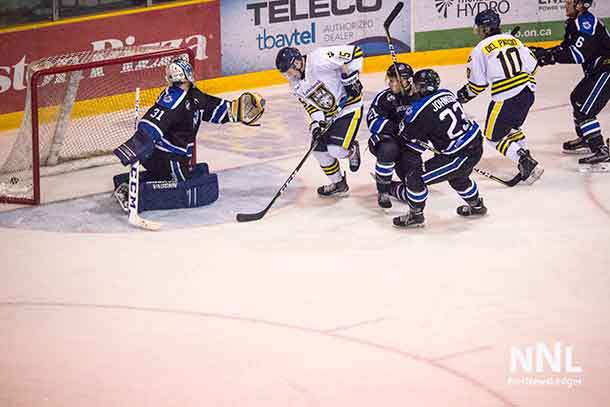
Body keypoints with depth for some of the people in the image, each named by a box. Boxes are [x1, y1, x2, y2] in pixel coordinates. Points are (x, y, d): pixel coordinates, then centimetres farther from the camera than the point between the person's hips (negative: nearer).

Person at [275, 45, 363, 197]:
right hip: (328, 115, 9)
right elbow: (309, 103, 5)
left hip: (349, 106, -9)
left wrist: (350, 78, -22)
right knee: (319, 149, 6)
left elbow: (355, 52, -25)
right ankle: (338, 185, 24)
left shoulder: (318, 60, -27)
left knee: (336, 149, -17)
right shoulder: (296, 84, 2)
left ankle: (352, 149, 19)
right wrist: (316, 122, -11)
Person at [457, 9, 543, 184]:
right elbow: (532, 66, 13)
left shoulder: (480, 50, -2)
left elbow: (477, 85, 0)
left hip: (505, 99, -7)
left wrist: (464, 95, 20)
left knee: (494, 136, 8)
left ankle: (527, 163, -5)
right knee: (512, 127, 31)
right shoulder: (513, 40, 14)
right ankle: (527, 160, 26)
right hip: (527, 94, 7)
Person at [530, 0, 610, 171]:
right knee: (577, 98, 28)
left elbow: (579, 54, -31)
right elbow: (567, 48, 17)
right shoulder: (575, 22, 10)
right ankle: (585, 140, 44)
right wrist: (545, 52, 5)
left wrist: (550, 57, -31)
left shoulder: (587, 23, -23)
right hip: (595, 72, 11)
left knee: (585, 111, -18)